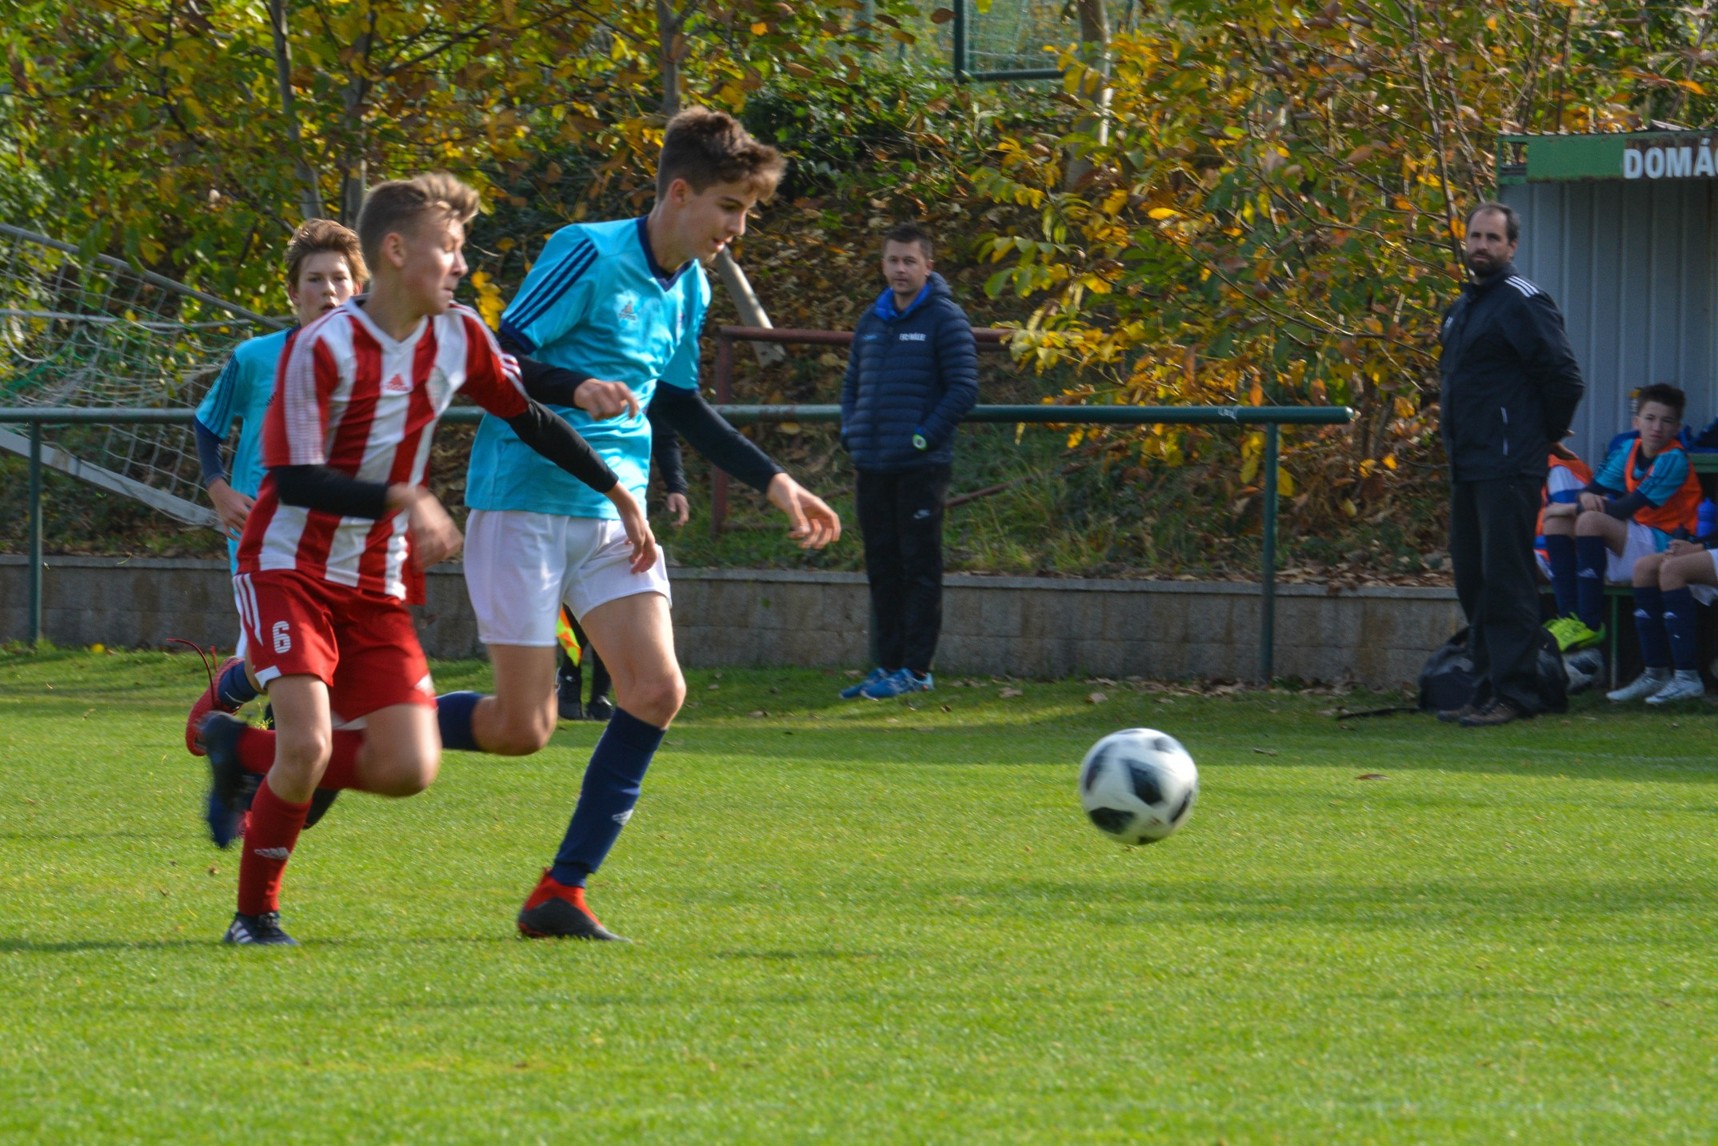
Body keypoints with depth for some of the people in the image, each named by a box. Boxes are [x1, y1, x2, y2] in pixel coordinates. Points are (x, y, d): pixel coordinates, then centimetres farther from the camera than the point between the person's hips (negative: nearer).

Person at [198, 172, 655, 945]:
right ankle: (255, 913, 0)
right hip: (291, 570, -6)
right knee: (307, 746, -22)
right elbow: (294, 479, -21)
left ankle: (245, 754, 16)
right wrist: (403, 500, -32)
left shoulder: (458, 338, 2)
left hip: (377, 589, 6)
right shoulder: (322, 348, -17)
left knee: (409, 770, -7)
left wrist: (620, 498, 9)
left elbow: (533, 420, 13)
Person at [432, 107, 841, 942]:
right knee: (523, 729, -10)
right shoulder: (590, 256, -12)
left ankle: (561, 892, -3)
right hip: (523, 503, -7)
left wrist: (775, 483, 21)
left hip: (612, 514, 7)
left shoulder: (688, 290, 12)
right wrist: (576, 388, -34)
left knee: (657, 691, -10)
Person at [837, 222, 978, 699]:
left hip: (920, 466, -7)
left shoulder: (944, 319, -5)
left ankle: (915, 669, -2)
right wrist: (850, 433, 7)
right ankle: (887, 665, 14)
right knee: (882, 567, 9)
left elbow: (964, 388, -9)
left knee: (919, 566, -4)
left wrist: (924, 437, -14)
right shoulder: (872, 320, 15)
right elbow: (852, 384, 23)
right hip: (872, 465, 7)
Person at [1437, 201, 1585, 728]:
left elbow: (1564, 378, -13)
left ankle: (1513, 693, -10)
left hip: (1508, 467, -9)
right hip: (1467, 465, 9)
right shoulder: (1463, 307, 18)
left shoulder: (1522, 303, -9)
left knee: (1505, 580, -10)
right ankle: (1487, 689, 16)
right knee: (1473, 580, 11)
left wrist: (1545, 435, -3)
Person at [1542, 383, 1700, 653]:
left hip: (1664, 545, -9)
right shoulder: (1630, 449, 8)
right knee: (1556, 519, 1)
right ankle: (1569, 615, -11)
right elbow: (1597, 488, 10)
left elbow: (1627, 509, -20)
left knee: (1590, 521, -30)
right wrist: (1587, 497, -15)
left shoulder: (1674, 460, -16)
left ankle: (1590, 626, -30)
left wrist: (1577, 509, -14)